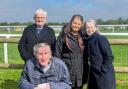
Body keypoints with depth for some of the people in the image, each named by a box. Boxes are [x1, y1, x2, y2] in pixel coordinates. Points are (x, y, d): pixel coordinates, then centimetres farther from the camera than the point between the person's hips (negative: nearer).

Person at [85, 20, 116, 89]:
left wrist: (103, 70, -15)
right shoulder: (88, 40, 9)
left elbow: (109, 57, -14)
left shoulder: (101, 39, -12)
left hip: (104, 75, -8)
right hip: (93, 74, 8)